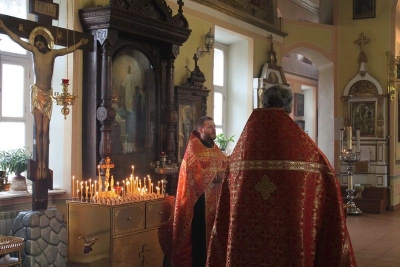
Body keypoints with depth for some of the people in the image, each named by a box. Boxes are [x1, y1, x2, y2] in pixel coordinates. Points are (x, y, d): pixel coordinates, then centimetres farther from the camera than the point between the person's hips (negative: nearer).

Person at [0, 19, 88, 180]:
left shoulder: (53, 53, 9)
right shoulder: (34, 51, 4)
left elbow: (69, 49, 25)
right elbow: (18, 40, 6)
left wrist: (80, 44, 29)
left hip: (48, 94, 2)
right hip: (37, 93, -2)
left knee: (45, 131, -2)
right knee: (39, 130, -7)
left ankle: (44, 164, -2)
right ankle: (39, 164, -5)